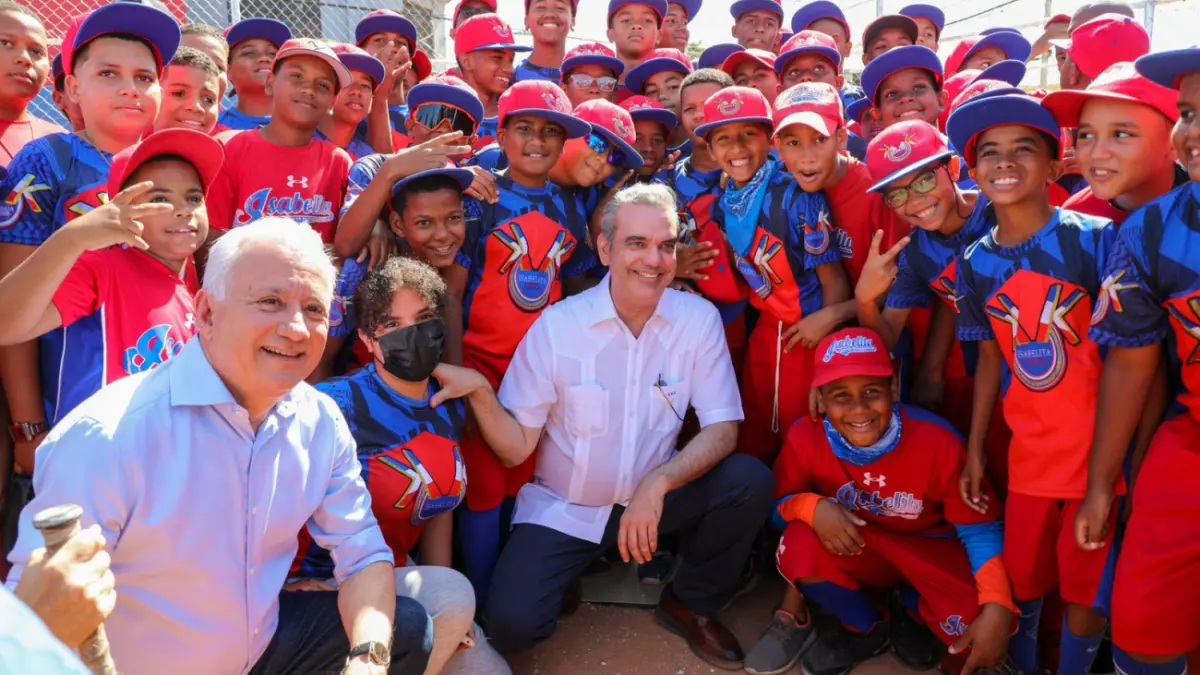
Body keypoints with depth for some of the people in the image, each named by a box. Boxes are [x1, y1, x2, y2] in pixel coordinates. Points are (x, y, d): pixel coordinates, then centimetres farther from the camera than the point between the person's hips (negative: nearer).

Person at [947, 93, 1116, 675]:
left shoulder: (1094, 238, -9)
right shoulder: (974, 263, 3)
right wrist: (974, 448, 9)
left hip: (1099, 445, -3)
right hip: (1029, 449, 3)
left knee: (1086, 588, 7)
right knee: (1020, 582, 14)